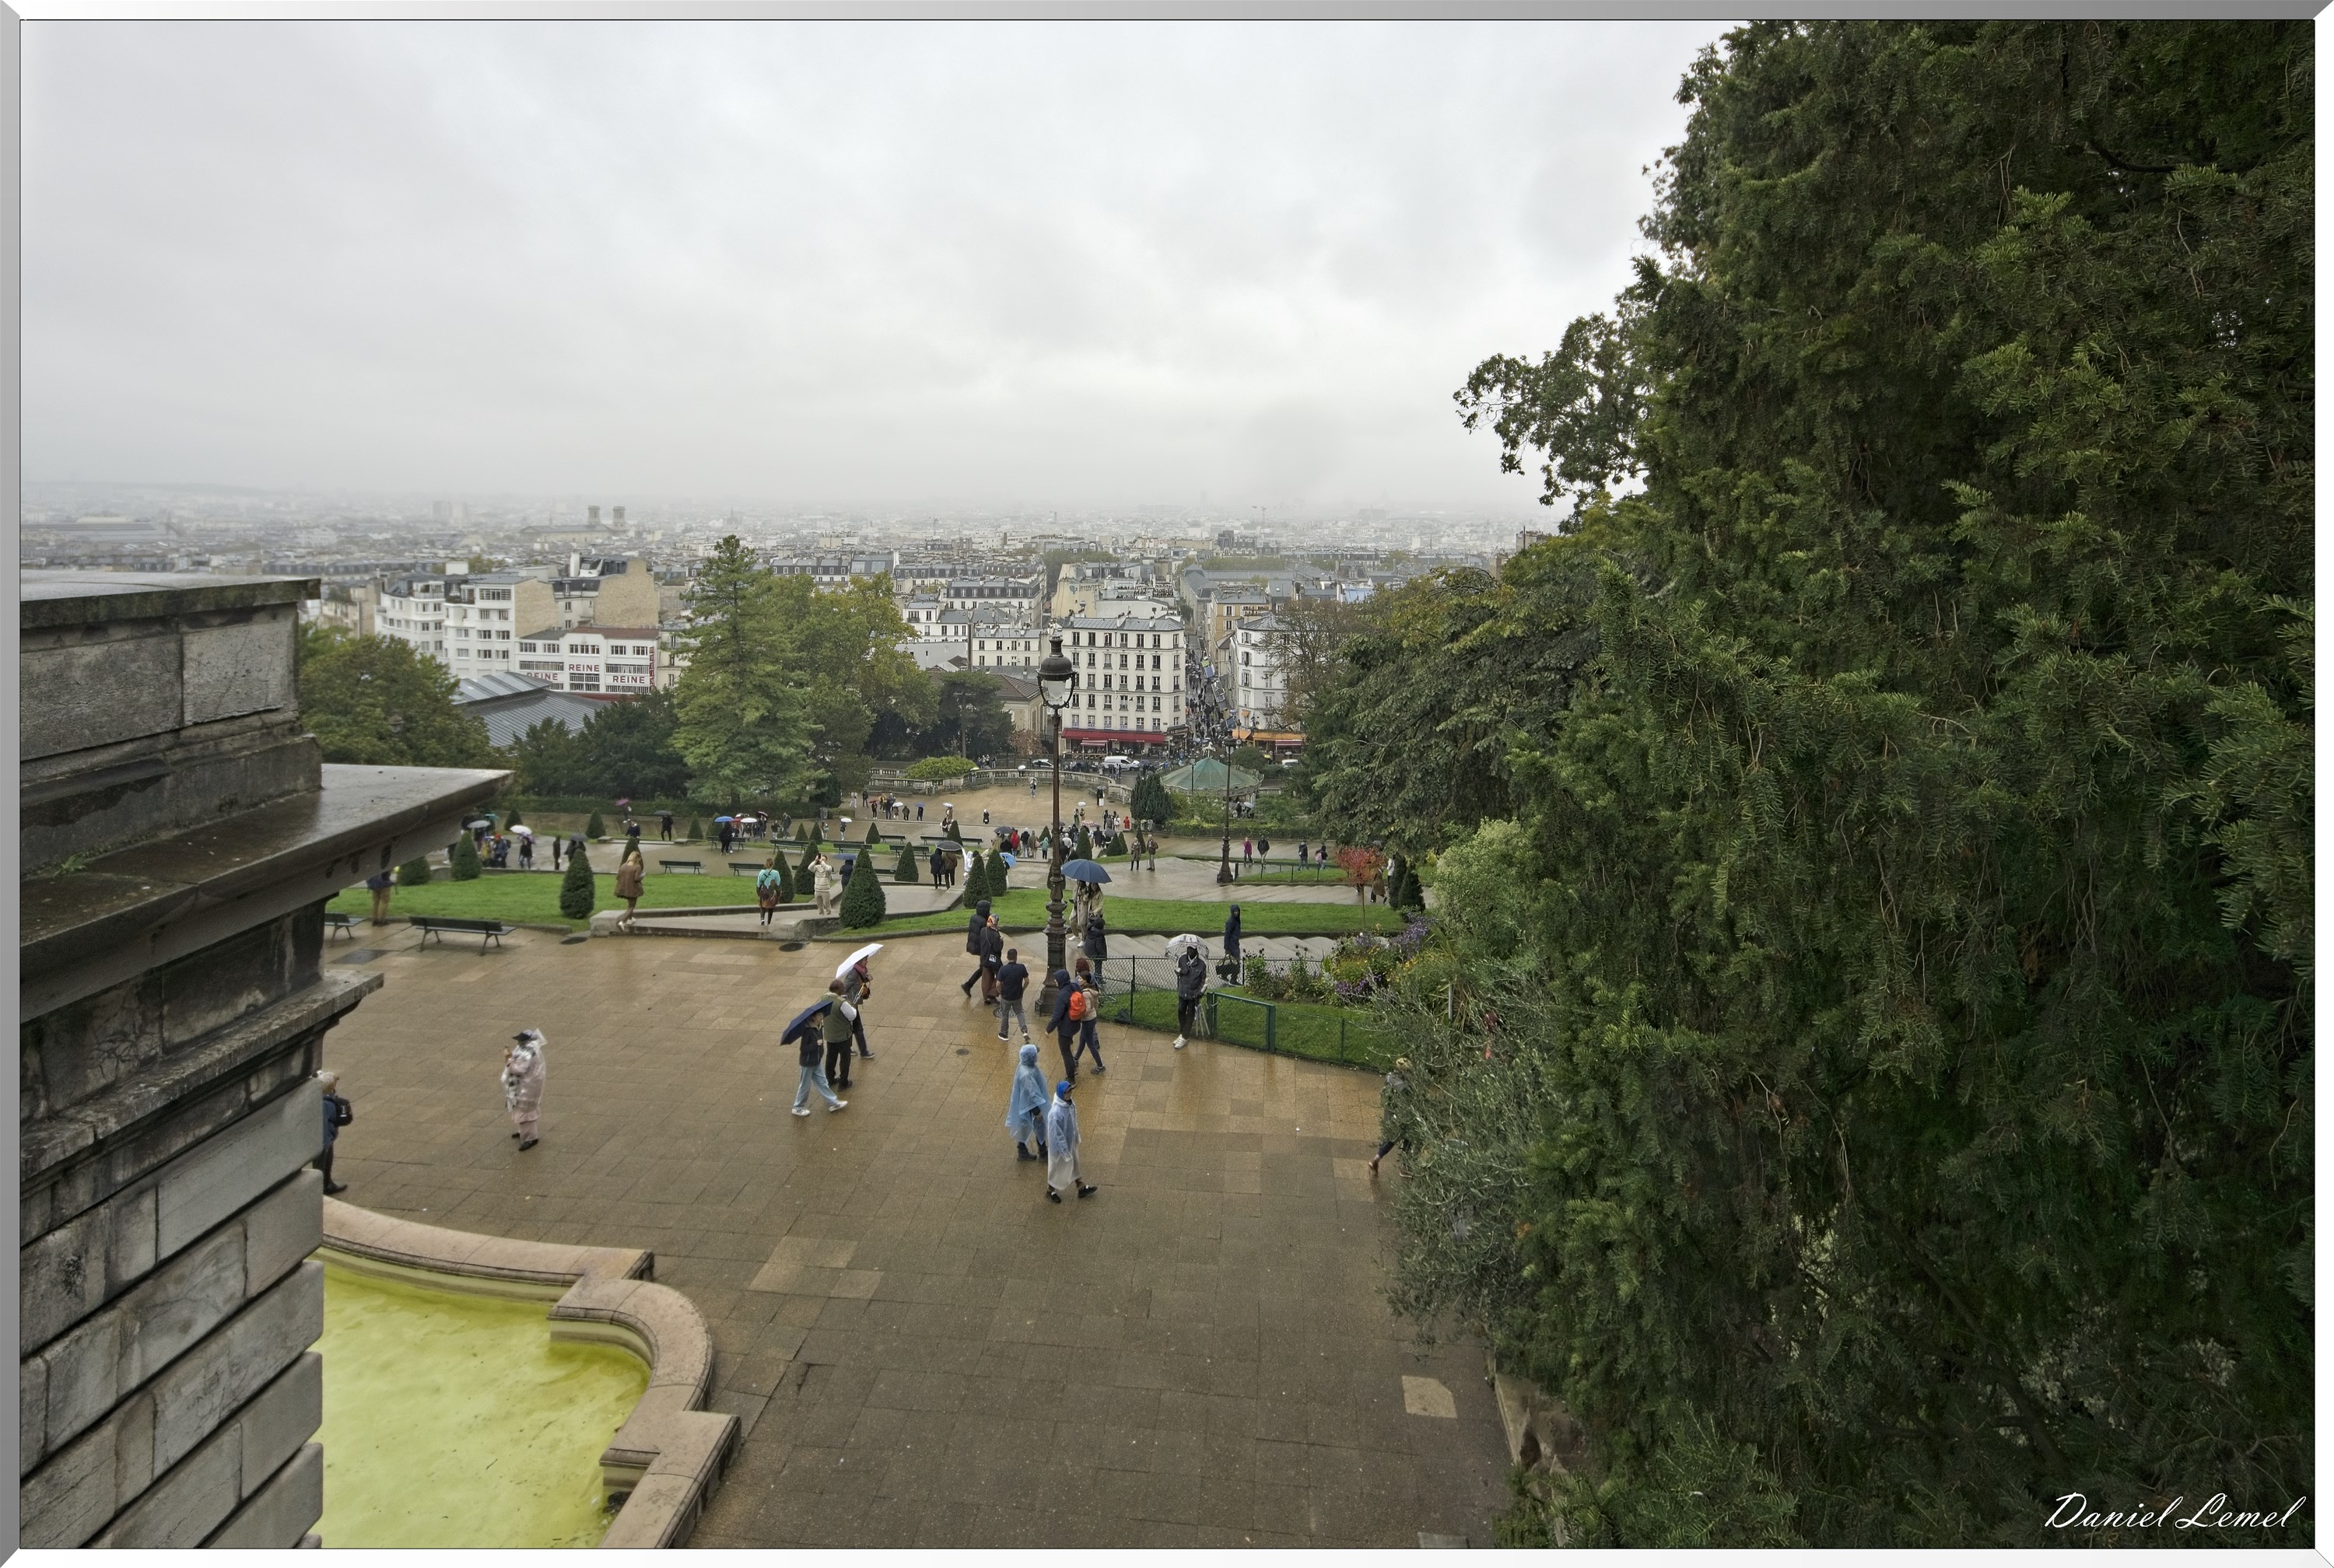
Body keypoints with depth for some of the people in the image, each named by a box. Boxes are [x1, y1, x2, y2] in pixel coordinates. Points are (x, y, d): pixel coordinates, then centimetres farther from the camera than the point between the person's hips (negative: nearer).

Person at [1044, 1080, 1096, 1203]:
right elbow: (1057, 1135, -29)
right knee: (1058, 1168, 16)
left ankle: (1081, 1188, 47)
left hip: (1070, 1141, 8)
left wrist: (1077, 1138, 16)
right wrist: (1065, 1152, -20)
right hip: (1060, 1145, -8)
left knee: (1073, 1164, 27)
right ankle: (1050, 1191, 42)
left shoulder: (1069, 1103, -11)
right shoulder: (1055, 1113, -38)